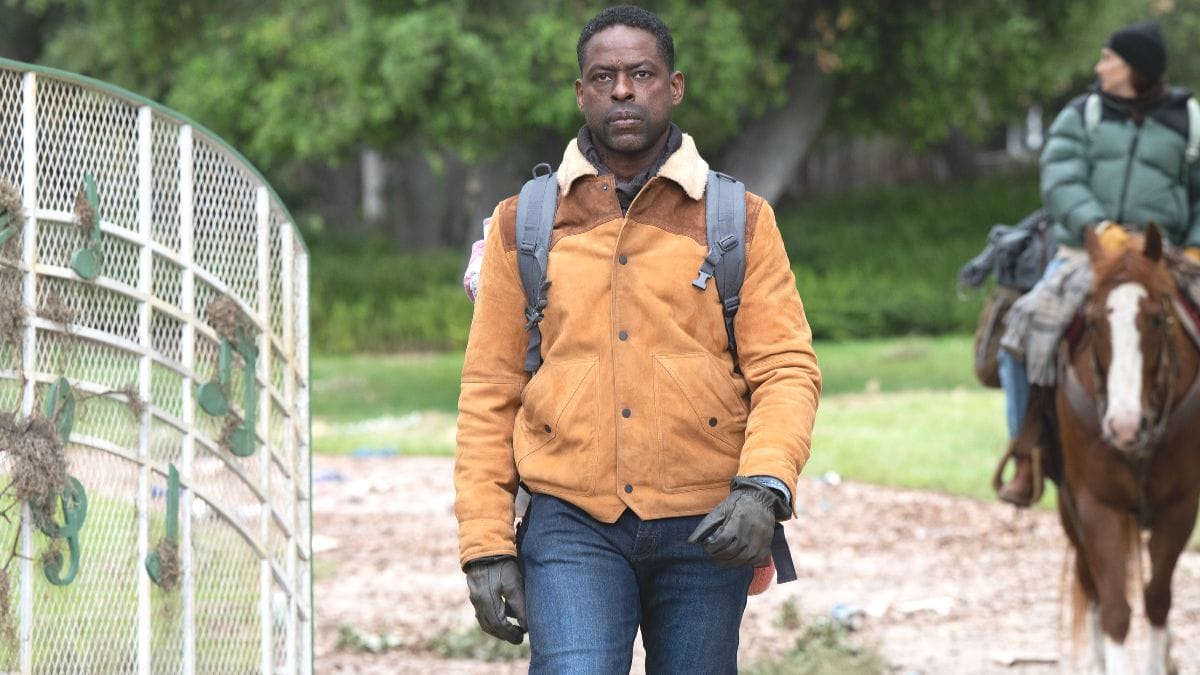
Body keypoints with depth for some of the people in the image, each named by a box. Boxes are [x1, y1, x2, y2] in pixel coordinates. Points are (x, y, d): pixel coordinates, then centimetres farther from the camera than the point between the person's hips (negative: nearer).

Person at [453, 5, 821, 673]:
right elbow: (490, 392, 8)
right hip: (571, 527, -1)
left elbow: (787, 368, 1)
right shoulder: (522, 225, 8)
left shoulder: (742, 221, 6)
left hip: (704, 532, 1)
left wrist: (763, 487, -17)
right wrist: (485, 545, 1)